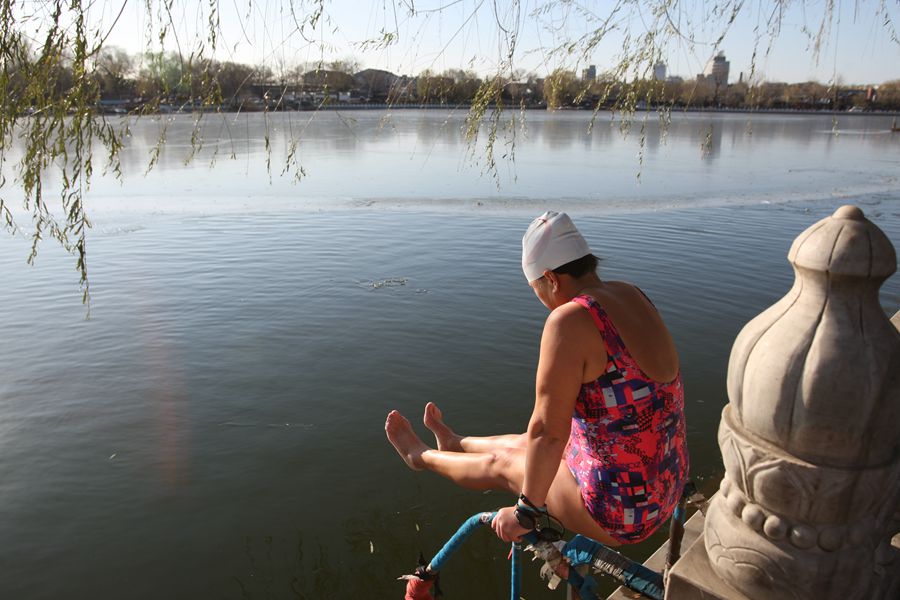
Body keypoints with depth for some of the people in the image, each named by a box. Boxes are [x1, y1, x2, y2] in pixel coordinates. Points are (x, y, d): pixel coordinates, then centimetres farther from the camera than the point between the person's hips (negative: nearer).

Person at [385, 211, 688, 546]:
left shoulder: (570, 319, -26)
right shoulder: (631, 296, 1)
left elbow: (547, 432, -24)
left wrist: (526, 513, -11)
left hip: (621, 511, -8)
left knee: (501, 463, 17)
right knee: (522, 445, 29)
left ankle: (422, 456, 46)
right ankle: (454, 444, 58)